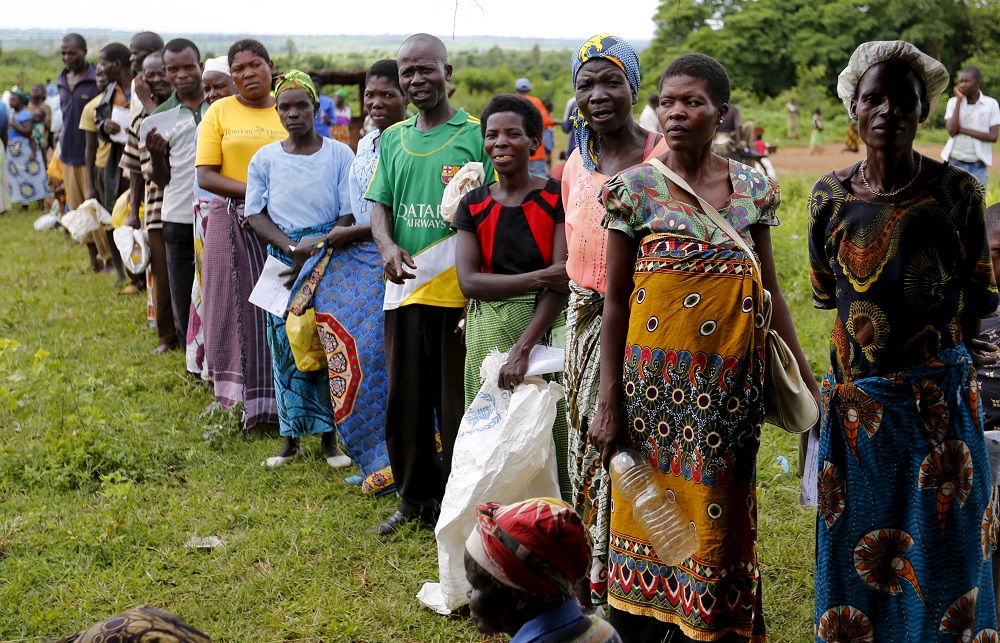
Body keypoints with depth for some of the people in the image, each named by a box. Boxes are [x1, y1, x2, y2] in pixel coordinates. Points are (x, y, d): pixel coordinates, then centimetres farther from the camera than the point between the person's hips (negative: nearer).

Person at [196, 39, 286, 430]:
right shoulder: (220, 112, 5)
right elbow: (205, 176, -3)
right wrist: (252, 191, -15)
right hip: (232, 222, -1)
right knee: (239, 310, 2)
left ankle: (282, 399, 10)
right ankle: (243, 401, 12)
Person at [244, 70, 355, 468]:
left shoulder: (339, 154, 0)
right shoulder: (265, 159, 5)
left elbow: (348, 214, -2)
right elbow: (256, 215, 3)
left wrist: (317, 254, -15)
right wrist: (293, 249, -12)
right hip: (283, 258, 1)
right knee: (286, 346, 2)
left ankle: (329, 437, 10)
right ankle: (291, 439, 12)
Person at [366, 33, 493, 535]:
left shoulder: (477, 135, -3)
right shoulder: (392, 139, 12)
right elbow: (380, 205, 12)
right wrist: (387, 246, -12)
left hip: (459, 292, -5)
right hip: (405, 288, 5)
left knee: (456, 404, 3)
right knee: (405, 400, 12)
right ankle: (413, 498, 27)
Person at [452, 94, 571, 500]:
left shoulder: (556, 198, -2)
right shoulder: (473, 205, 8)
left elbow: (562, 281, -11)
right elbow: (468, 280, -3)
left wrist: (523, 347, -19)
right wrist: (538, 278, -15)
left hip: (545, 329, -3)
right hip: (487, 333, 3)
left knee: (551, 434, -4)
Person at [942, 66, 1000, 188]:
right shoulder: (953, 102, 2)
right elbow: (952, 131, -12)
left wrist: (962, 129, -13)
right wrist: (959, 100, -10)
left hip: (978, 168, -1)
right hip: (954, 165, 1)